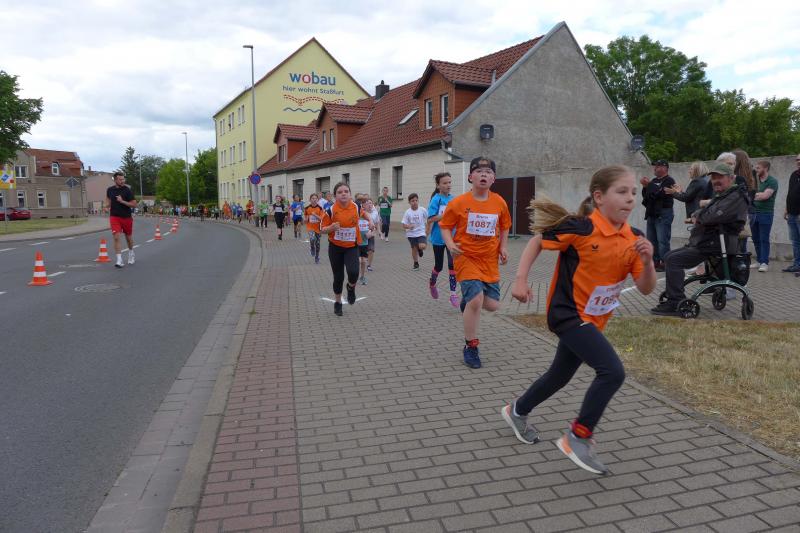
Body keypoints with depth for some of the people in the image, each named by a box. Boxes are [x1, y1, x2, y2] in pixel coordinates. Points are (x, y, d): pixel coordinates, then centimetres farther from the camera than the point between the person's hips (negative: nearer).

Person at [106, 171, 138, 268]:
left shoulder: (127, 190, -8)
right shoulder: (110, 190, 2)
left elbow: (134, 204, -11)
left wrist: (122, 201, -21)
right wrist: (108, 204, 9)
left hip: (126, 217, -1)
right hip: (114, 217, 1)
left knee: (128, 237, 14)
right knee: (116, 237, -13)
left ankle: (131, 253, 41)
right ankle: (119, 260, -13)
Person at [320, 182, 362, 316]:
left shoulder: (356, 206, -8)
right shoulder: (330, 210, -15)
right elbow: (322, 229, -7)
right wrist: (331, 227, -26)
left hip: (352, 246, 1)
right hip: (335, 247, -1)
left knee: (353, 272, -21)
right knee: (338, 277, 8)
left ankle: (351, 288, 16)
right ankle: (338, 302, 32)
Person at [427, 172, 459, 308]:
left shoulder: (453, 199, 3)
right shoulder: (436, 200, -10)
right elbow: (430, 219, -17)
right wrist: (446, 215, -24)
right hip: (438, 237, -3)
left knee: (452, 263, -11)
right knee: (439, 266, 12)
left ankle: (453, 293, -4)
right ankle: (432, 283, 42)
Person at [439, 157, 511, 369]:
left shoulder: (499, 202, 0)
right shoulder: (458, 203, -10)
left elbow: (504, 226, 17)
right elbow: (445, 226, -1)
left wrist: (503, 247, 4)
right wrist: (451, 245, -19)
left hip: (490, 260, 4)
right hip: (466, 257, -4)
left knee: (492, 305, 2)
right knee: (476, 300, -17)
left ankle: (468, 300, 39)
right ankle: (471, 348, 2)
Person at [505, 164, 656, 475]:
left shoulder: (633, 239, -3)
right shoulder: (580, 228, -19)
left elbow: (646, 289, -1)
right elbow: (537, 241, -6)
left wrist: (647, 261, -20)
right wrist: (521, 280, -12)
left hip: (593, 319, 8)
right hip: (568, 313, -8)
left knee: (560, 374, 21)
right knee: (612, 371, -20)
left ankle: (517, 411, 46)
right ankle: (578, 438, -2)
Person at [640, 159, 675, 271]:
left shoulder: (669, 181, -5)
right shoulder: (654, 180, 18)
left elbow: (661, 194, -20)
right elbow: (645, 195, 16)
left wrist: (649, 185, -16)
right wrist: (645, 186, 0)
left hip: (663, 214, -9)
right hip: (651, 213, 9)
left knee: (662, 240, -10)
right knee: (651, 239, 10)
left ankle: (664, 263, -8)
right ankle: (655, 261, 16)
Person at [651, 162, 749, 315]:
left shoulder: (736, 198, -12)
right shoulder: (720, 196, 23)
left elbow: (712, 217, -24)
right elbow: (698, 213, 23)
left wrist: (698, 217, -2)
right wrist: (696, 216, -1)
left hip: (714, 247, -11)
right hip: (702, 243, 11)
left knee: (673, 260, -23)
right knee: (670, 257, 10)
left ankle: (676, 304, -22)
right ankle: (672, 298, 12)